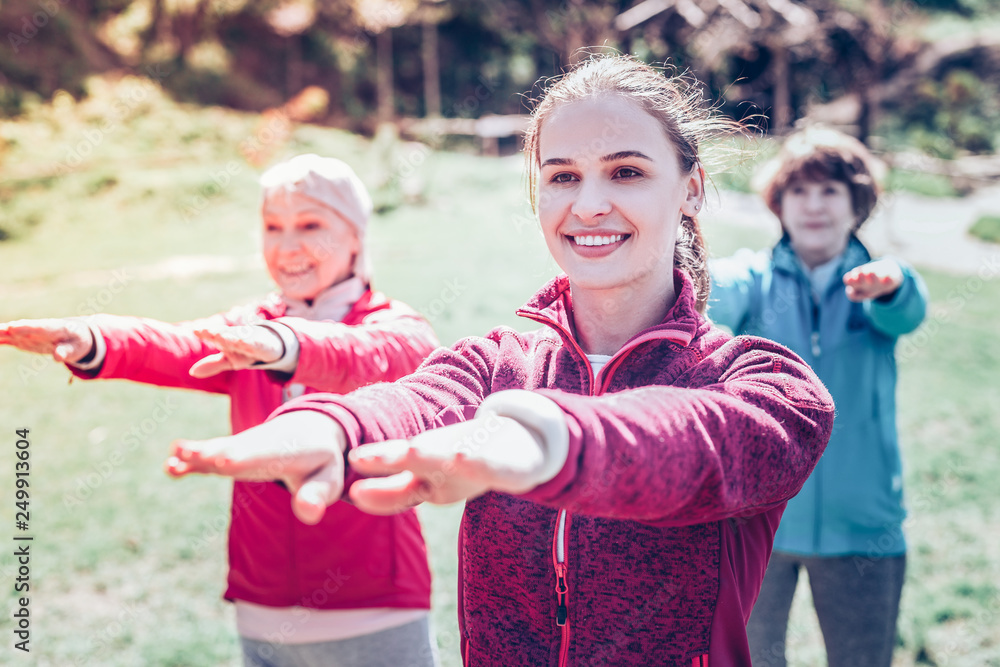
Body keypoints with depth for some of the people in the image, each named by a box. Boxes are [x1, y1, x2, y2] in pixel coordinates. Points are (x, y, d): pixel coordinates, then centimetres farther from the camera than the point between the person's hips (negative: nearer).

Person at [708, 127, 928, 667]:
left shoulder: (876, 287, 1)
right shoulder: (757, 278, -1)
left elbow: (908, 313, -22)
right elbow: (719, 291, -23)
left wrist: (891, 283, -47)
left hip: (860, 525, 0)